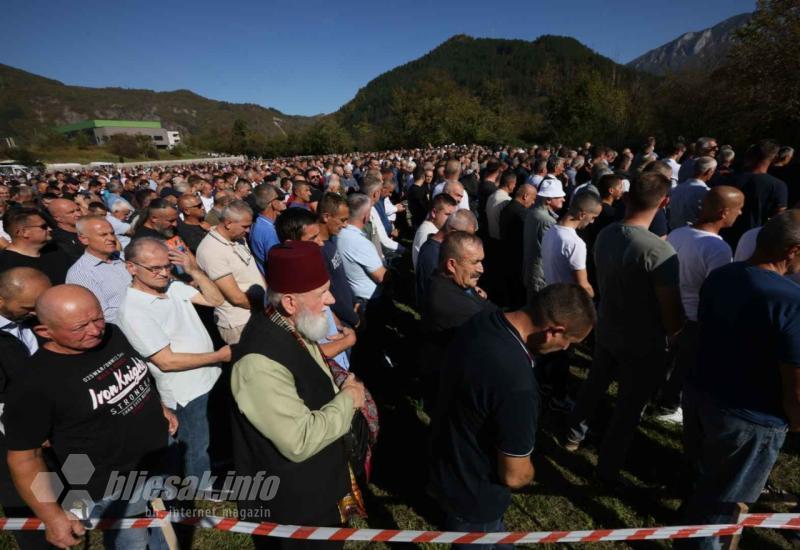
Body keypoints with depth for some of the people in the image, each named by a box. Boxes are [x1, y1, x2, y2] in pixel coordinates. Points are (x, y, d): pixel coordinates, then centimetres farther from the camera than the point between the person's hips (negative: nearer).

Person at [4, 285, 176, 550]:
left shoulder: (113, 334, -9)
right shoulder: (36, 384, -27)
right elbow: (24, 457, -18)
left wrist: (159, 409, 12)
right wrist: (52, 517, -15)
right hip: (114, 489, -6)